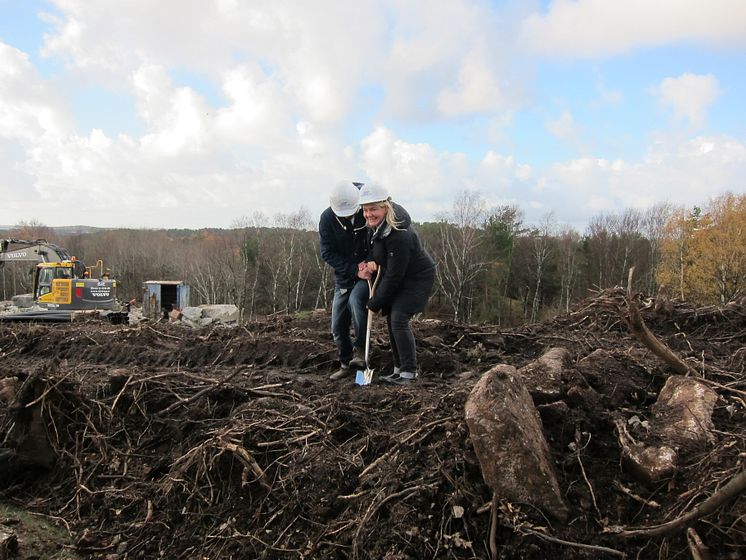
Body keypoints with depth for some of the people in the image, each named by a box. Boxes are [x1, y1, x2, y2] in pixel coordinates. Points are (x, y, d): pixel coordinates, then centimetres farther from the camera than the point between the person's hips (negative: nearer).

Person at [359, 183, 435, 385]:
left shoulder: (399, 235, -32)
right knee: (391, 319, 7)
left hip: (418, 278, -9)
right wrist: (372, 262, -8)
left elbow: (394, 275, -27)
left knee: (398, 319, -18)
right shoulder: (374, 227, -5)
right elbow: (373, 249, 16)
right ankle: (399, 369, 17)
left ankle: (409, 372, -9)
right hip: (399, 277, 9)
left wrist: (375, 303, -19)